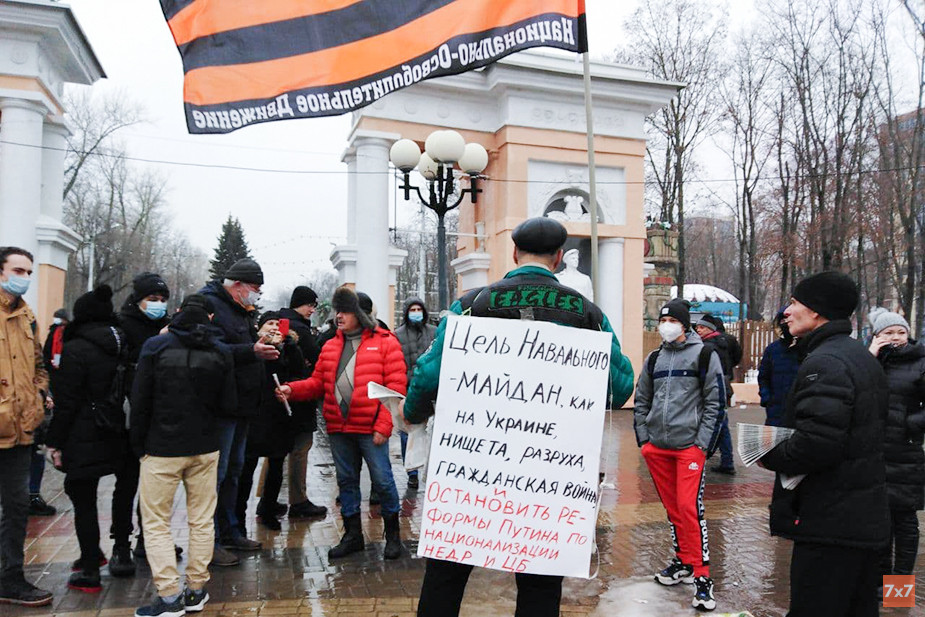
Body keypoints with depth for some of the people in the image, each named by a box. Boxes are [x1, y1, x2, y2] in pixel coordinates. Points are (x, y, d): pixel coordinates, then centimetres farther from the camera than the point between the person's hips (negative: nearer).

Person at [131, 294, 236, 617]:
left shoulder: (155, 346, -7)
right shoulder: (220, 353, -1)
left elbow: (140, 401, -6)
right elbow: (228, 405, 1)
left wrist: (138, 445, 5)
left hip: (161, 448, -2)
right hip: (205, 448, 3)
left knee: (156, 523, 7)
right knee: (202, 520, 11)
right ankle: (196, 590, 19)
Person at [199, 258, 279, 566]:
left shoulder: (240, 310, 18)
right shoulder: (210, 305, -13)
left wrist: (263, 344, 10)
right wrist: (252, 351, -33)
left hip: (240, 405, 10)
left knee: (233, 469, 17)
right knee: (216, 472, -3)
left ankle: (229, 531, 30)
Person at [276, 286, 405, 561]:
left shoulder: (385, 342, -4)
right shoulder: (330, 346, 14)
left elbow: (396, 386, -9)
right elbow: (317, 382, 13)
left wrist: (383, 425, -14)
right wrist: (291, 389, -6)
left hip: (370, 428, -5)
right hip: (338, 428, 6)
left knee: (382, 479, 0)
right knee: (346, 480, 14)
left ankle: (393, 534, 20)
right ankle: (352, 535, 30)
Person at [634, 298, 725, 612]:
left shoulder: (704, 354, -2)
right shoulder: (654, 359, 13)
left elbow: (715, 402, -5)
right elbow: (641, 401, 18)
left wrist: (703, 443, -10)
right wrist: (643, 438, 10)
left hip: (690, 445, -5)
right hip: (657, 447, 5)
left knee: (689, 508, -11)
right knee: (672, 508, 13)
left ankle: (702, 576, -1)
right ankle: (684, 562, 28)